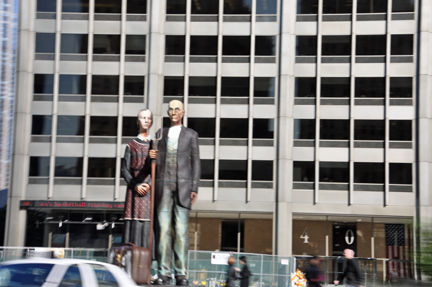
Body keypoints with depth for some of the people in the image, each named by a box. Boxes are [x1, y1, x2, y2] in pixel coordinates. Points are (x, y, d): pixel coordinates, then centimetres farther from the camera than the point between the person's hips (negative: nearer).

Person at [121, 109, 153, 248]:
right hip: (134, 188, 0)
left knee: (148, 223, -5)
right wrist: (135, 185, -9)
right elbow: (125, 170, 6)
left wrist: (149, 184, -11)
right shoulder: (131, 146, 11)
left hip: (150, 189, 0)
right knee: (133, 223, -6)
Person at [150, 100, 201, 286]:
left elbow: (195, 162, 8)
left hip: (182, 186, -2)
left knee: (181, 230, -6)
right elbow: (157, 161, 18)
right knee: (163, 230, -4)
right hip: (163, 186, 2)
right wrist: (152, 156, -7)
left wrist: (194, 188, -1)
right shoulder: (160, 134, 19)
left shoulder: (191, 135, 13)